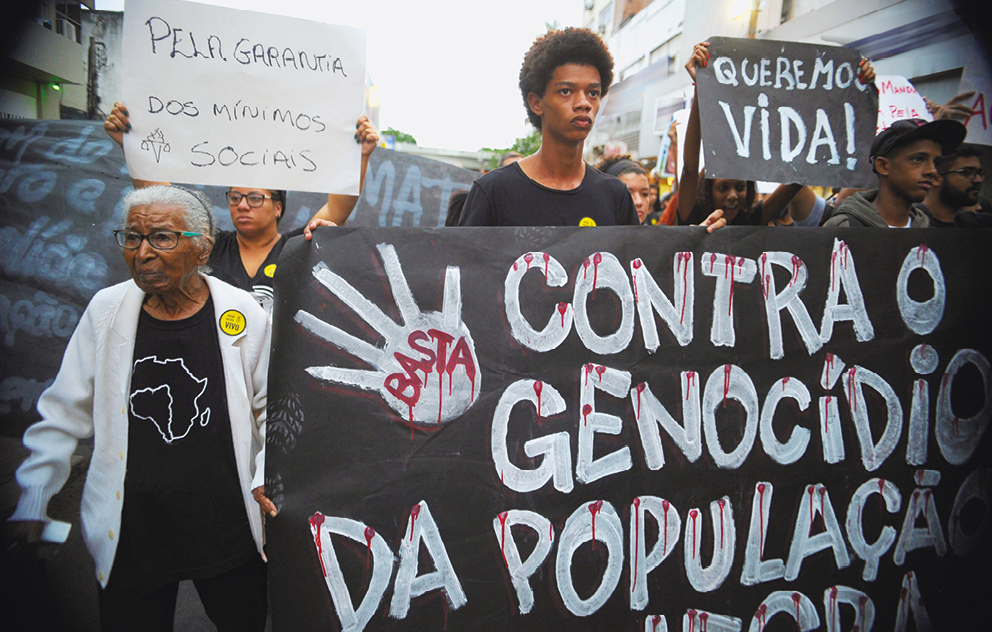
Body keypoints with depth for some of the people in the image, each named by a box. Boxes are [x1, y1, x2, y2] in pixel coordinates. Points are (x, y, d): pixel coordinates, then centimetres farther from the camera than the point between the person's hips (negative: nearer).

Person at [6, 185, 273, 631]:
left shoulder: (242, 314, -7)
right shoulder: (106, 311, -3)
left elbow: (272, 409, 3)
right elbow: (63, 415, 6)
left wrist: (269, 479, -7)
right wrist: (32, 503, 6)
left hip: (226, 526, 0)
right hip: (129, 533, 1)